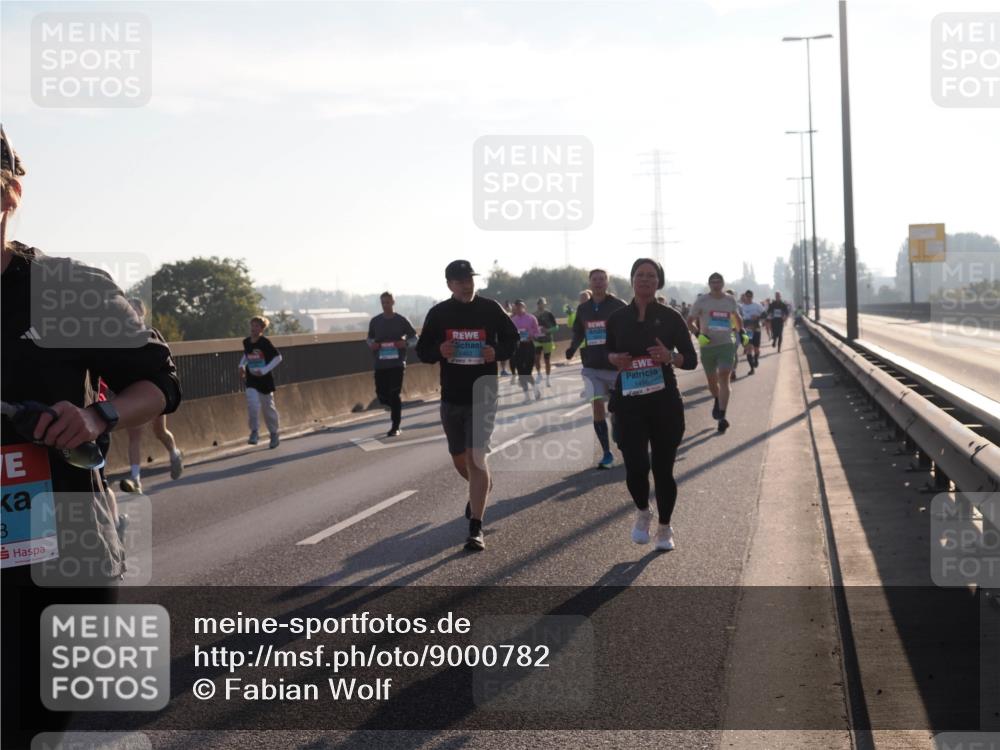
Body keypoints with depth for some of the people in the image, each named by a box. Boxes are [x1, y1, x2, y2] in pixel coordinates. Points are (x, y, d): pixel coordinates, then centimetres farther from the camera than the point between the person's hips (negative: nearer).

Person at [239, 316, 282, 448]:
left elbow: (278, 357, -13)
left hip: (265, 380, -3)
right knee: (252, 405, -18)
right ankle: (254, 432, -4)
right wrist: (242, 365, 2)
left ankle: (274, 435, 27)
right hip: (251, 380, 3)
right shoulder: (246, 342, -1)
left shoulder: (265, 342, -16)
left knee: (268, 408, 9)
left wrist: (265, 370, -20)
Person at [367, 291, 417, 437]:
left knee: (394, 395, -7)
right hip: (380, 364, 3)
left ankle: (395, 427, 2)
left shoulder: (401, 320, -1)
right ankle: (396, 409, 36)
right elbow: (370, 339, 18)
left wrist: (405, 344, -15)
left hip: (397, 363, -3)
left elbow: (414, 338, 6)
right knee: (382, 395, 4)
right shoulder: (375, 321, 6)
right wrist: (371, 345, -5)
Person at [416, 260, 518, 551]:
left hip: (483, 396, -3)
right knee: (460, 460, 15)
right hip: (451, 397, 3)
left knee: (476, 457, -14)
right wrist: (439, 351, -16)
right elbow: (422, 350, 6)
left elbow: (512, 339, 8)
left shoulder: (490, 309, -3)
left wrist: (497, 352, -13)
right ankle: (481, 488, 50)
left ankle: (476, 529, -12)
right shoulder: (438, 314, 0)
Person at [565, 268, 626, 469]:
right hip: (592, 366, 3)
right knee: (597, 406, -4)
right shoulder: (583, 308, 6)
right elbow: (578, 333, 16)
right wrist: (572, 348, -3)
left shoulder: (618, 306, -6)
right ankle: (606, 453, 1)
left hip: (616, 365, -3)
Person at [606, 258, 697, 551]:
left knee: (663, 468, 5)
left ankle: (664, 529, 26)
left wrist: (670, 357, -19)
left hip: (664, 401, 0)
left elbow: (692, 359, 2)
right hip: (629, 402, 1)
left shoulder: (670, 317, -1)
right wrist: (615, 358, -6)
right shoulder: (618, 318, 4)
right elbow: (609, 352, 18)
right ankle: (642, 512, 20)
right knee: (636, 466, -12)